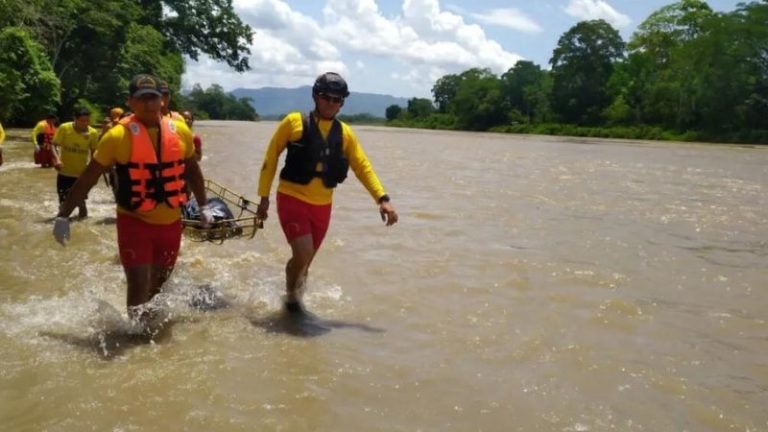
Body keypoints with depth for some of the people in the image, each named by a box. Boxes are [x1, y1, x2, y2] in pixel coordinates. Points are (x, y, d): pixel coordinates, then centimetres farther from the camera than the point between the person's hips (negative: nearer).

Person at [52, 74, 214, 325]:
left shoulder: (180, 132, 0)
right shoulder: (118, 136, -12)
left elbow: (192, 170, 16)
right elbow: (88, 178, -5)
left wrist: (203, 206, 19)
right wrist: (63, 215, -5)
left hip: (171, 223, 4)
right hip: (134, 222, -4)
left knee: (159, 285, 19)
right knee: (139, 286, -9)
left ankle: (150, 323, 43)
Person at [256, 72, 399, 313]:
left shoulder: (345, 133, 5)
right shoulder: (294, 122, -5)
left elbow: (362, 166, 4)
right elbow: (271, 157, 1)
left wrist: (382, 198, -8)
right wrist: (264, 196, 0)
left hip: (322, 206, 4)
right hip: (292, 199, -4)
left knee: (306, 260, 13)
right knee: (303, 253, -18)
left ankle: (295, 299, 36)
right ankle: (291, 295, 10)